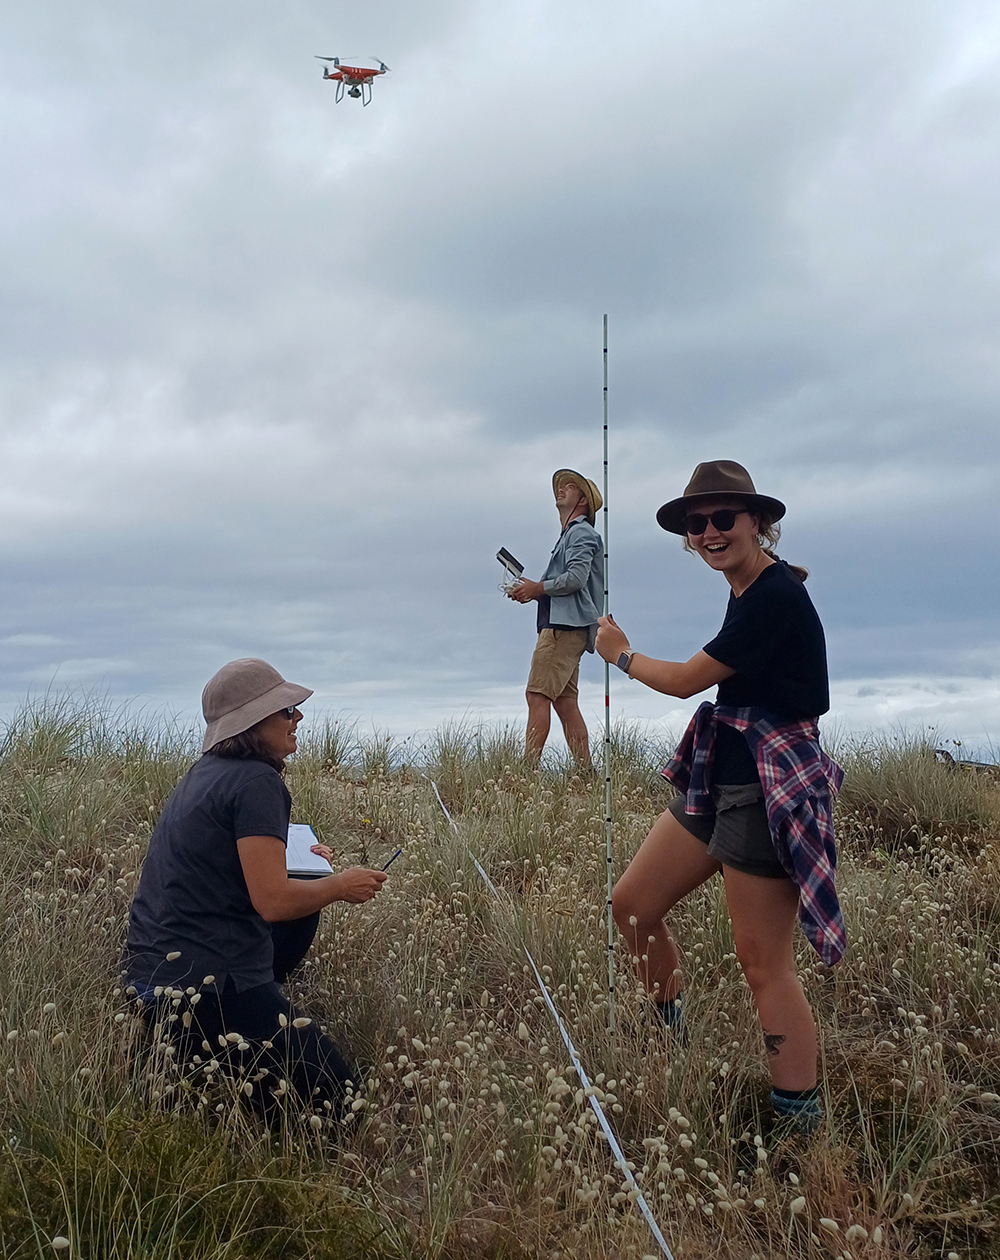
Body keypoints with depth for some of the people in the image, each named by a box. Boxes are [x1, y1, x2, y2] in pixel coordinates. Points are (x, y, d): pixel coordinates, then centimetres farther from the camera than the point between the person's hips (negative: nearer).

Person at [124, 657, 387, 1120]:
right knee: (335, 1099, -4)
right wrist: (342, 885, -5)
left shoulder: (206, 772, 12)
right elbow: (273, 900, -22)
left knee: (306, 901, 27)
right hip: (206, 977, -9)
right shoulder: (256, 781, -16)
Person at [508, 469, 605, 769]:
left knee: (538, 695, -16)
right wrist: (533, 592, 9)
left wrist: (538, 588, -7)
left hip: (566, 625, -10)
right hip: (563, 625, 10)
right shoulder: (569, 535, 29)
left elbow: (576, 577, -16)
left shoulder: (582, 532, -1)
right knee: (565, 702, 6)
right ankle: (586, 772, 5)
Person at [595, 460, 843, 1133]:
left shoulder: (776, 596, -20)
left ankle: (802, 1122, 9)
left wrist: (622, 655, 5)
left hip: (769, 793, -10)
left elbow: (685, 680, -12)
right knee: (632, 906, 12)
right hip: (719, 780, 10)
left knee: (764, 964, -3)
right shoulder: (749, 592, 10)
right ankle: (672, 1035, 33)